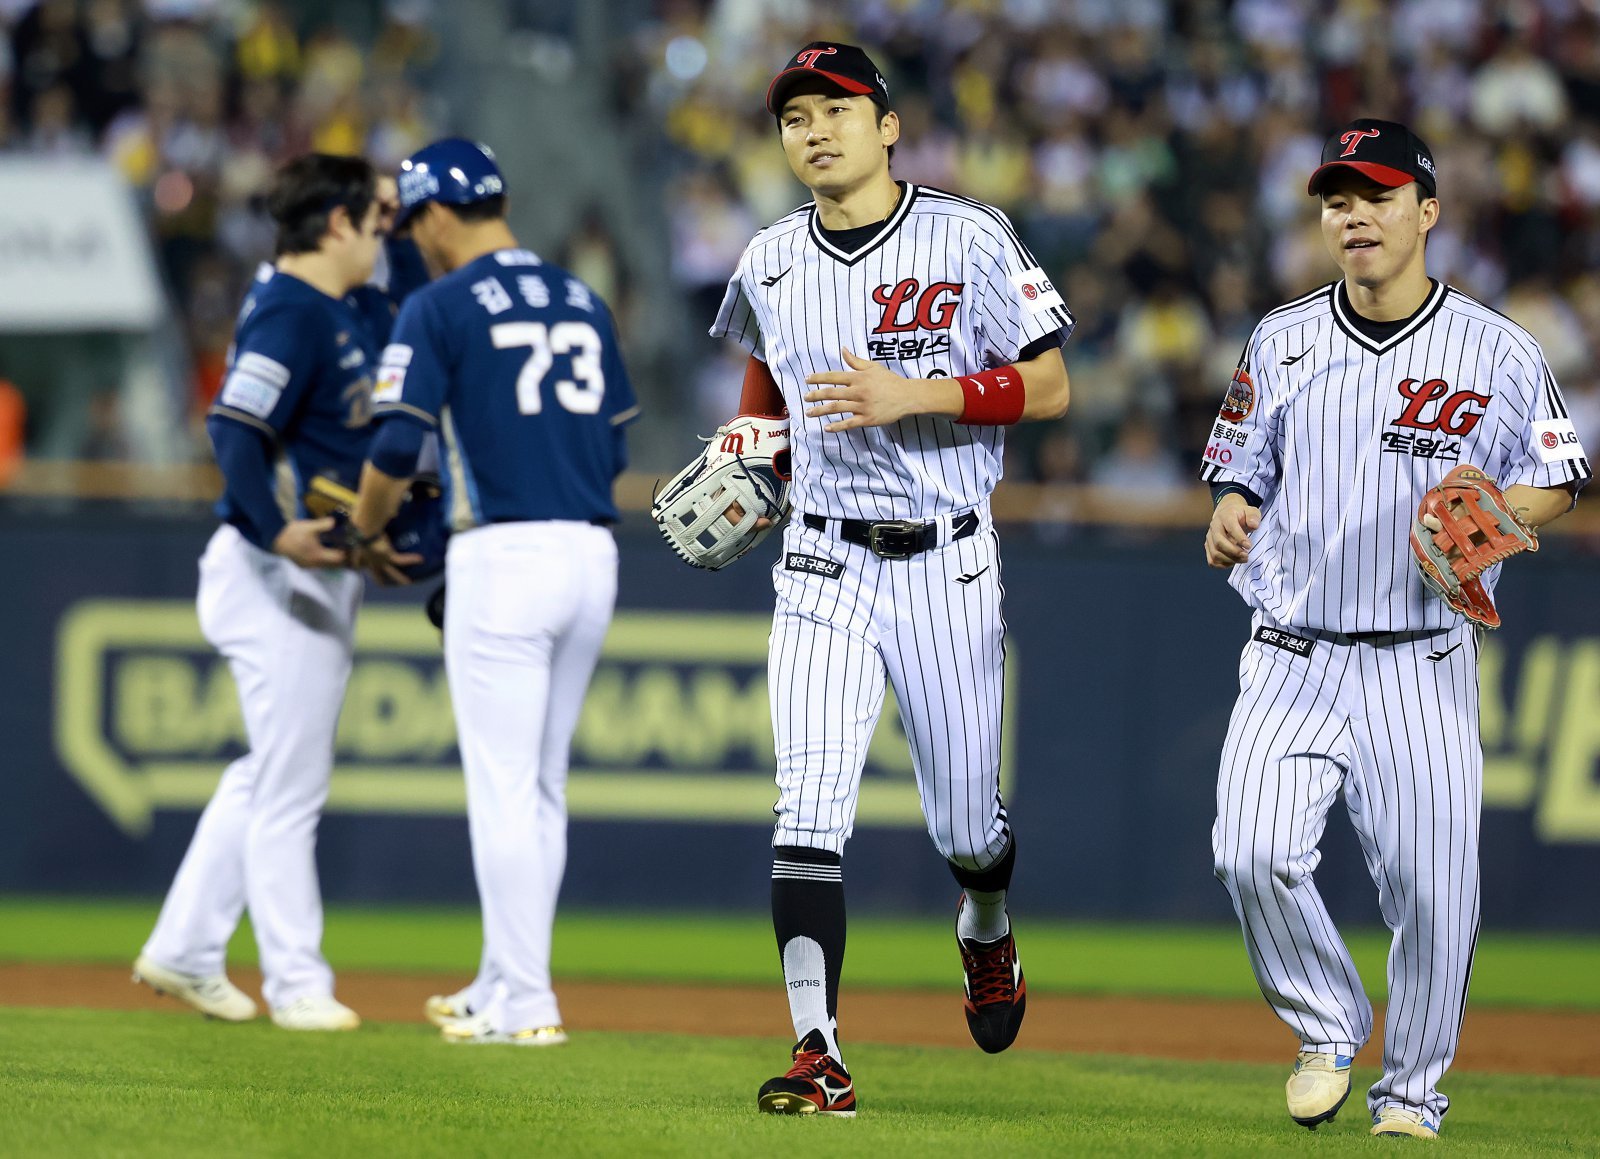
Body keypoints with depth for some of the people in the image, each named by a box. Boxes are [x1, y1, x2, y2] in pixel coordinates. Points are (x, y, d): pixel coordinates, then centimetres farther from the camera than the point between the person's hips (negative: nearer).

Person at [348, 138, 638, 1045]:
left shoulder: (441, 308, -5)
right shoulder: (584, 304, 14)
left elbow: (396, 450, -11)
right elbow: (614, 451, 16)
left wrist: (367, 532, 7)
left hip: (503, 557, -7)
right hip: (593, 554, 7)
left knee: (503, 785, -3)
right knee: (542, 784, 14)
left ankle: (524, 1003, -5)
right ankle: (504, 988, 21)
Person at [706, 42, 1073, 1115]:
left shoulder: (970, 241, -7)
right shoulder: (771, 263, 6)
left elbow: (1049, 388, -9)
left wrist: (915, 395, -21)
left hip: (946, 562, -2)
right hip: (824, 562, 2)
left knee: (966, 820, 10)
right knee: (812, 806, -15)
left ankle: (987, 935, 45)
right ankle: (818, 1052, -18)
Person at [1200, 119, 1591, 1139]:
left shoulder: (1499, 354, -1)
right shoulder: (1282, 343, 7)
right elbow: (1240, 473, 13)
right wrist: (1227, 524, -11)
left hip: (1422, 671, -1)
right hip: (1292, 667, 1)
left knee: (1432, 890, -4)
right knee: (1253, 854, -18)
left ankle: (1412, 1092, 18)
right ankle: (1329, 1031, 7)